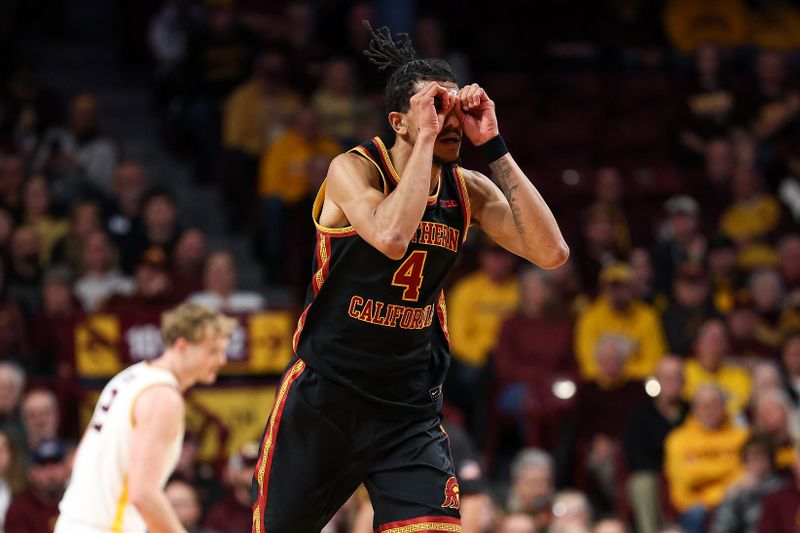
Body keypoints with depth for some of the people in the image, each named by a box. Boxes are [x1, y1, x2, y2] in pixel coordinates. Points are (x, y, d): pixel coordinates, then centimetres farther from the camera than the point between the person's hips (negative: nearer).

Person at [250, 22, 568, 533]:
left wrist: (493, 146, -14)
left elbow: (551, 252, -13)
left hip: (411, 410, 3)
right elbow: (391, 237, -34)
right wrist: (426, 137, -27)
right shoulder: (354, 168, -13)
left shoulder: (468, 189, 0)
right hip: (324, 395, -3)